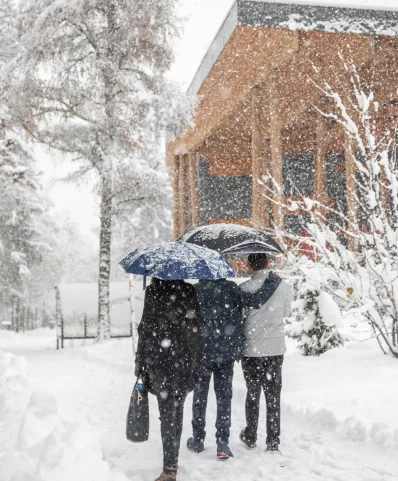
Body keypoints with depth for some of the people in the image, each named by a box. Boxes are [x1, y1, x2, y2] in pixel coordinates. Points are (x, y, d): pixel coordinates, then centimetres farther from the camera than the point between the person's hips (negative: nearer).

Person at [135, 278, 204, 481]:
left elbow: (146, 329, -10)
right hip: (185, 362, 4)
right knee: (177, 411, 15)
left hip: (161, 363, -4)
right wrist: (197, 365, 11)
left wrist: (140, 365, -3)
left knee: (167, 414, -1)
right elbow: (197, 329, 4)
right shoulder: (190, 291, 3)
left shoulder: (154, 291, -8)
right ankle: (173, 459, 28)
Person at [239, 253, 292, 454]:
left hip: (251, 349, -1)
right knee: (273, 396, 10)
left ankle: (250, 437, 27)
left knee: (252, 394, 15)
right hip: (275, 349, 1)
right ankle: (273, 442, 12)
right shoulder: (284, 287, -6)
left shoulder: (244, 288, -13)